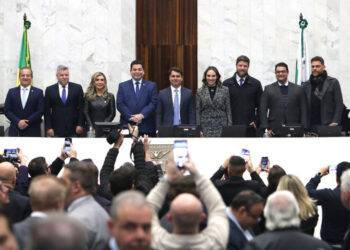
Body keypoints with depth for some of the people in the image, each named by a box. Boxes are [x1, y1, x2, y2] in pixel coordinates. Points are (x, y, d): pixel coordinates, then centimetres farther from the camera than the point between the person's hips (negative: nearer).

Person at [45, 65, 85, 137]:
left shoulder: (77, 88, 5)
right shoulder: (50, 90, 6)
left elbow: (81, 108, 5)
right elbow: (47, 111, 5)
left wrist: (80, 125, -3)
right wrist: (48, 128, -2)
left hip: (73, 130, 0)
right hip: (56, 130, 0)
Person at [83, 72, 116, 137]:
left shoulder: (110, 96, 8)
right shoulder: (88, 96, 7)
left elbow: (112, 113, 5)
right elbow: (86, 113, 3)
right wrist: (91, 128, -9)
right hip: (92, 129, 0)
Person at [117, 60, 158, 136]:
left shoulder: (151, 85, 10)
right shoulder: (123, 86, 11)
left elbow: (153, 103, 0)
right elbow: (120, 104, 2)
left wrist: (142, 115, -14)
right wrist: (131, 117, -11)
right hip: (127, 126, 0)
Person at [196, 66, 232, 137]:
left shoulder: (224, 90, 4)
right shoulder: (200, 92, 6)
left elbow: (228, 110, 5)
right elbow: (198, 111, 7)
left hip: (221, 127, -1)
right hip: (206, 127, 1)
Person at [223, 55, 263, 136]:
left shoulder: (256, 84, 8)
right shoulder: (226, 84, 8)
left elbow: (260, 106, 9)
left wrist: (256, 121, -1)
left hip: (249, 127, 0)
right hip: (231, 127, 0)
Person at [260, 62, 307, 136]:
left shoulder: (298, 89, 11)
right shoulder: (268, 89, 9)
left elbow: (303, 111, 8)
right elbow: (263, 110, 6)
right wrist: (266, 128, -4)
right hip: (274, 132, -1)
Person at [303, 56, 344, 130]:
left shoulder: (333, 82, 4)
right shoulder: (306, 85, 13)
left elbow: (339, 104, 1)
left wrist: (335, 122, -9)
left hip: (328, 125, -3)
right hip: (311, 126, 3)